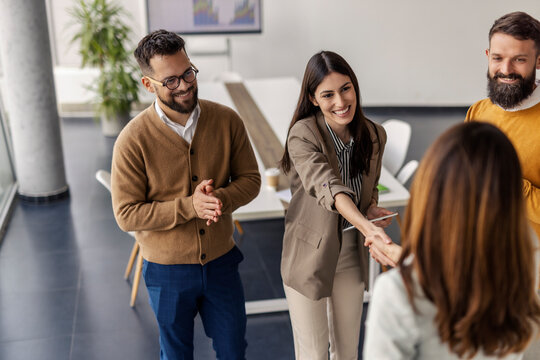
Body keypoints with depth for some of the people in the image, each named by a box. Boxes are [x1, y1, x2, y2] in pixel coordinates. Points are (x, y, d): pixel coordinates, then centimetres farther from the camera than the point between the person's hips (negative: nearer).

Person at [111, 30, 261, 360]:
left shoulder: (227, 121, -10)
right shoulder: (133, 140, -19)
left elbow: (250, 179, -2)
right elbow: (127, 215, -17)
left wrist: (220, 199, -24)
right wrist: (190, 206, -28)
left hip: (221, 261, 2)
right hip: (168, 270, -2)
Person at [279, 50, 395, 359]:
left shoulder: (374, 135, -4)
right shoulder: (303, 135, -21)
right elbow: (328, 188, -35)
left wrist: (373, 209, -11)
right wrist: (366, 226, -51)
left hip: (351, 255, 4)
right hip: (310, 255, -4)